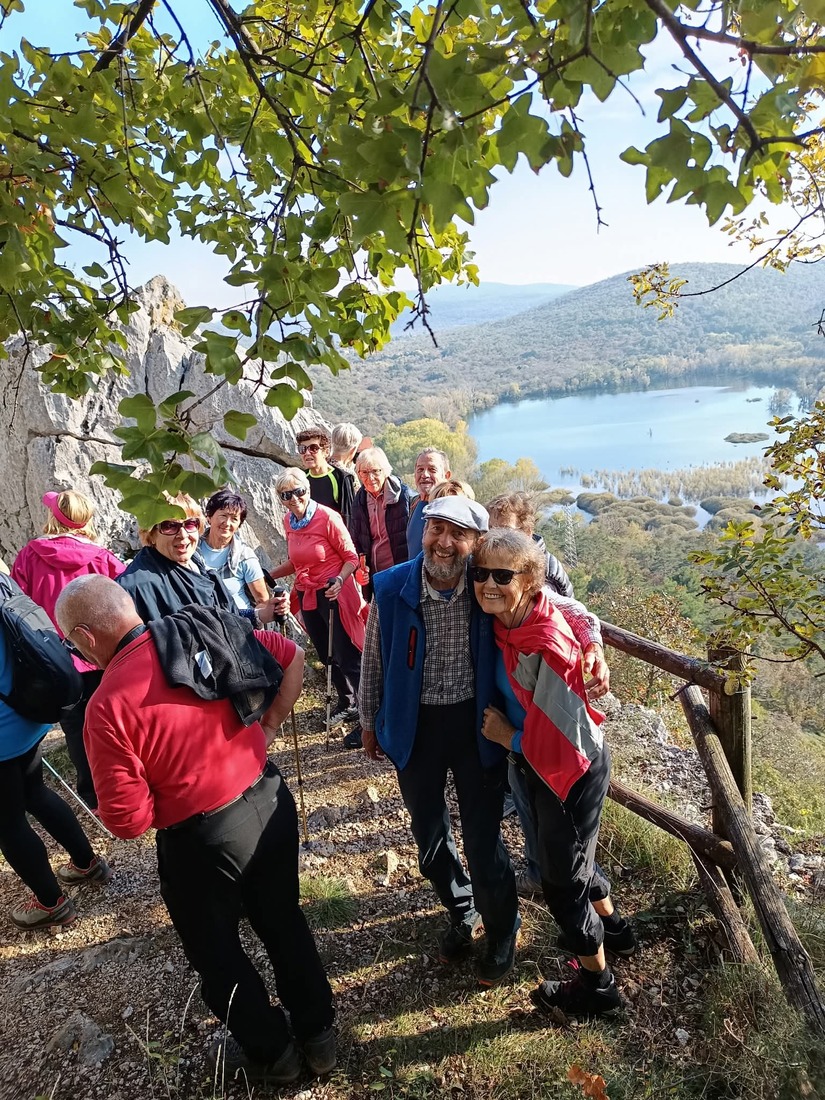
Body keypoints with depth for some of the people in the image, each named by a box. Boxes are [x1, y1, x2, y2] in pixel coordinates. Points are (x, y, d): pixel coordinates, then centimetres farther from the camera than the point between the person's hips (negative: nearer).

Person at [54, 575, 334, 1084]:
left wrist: (163, 799, 2)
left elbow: (128, 820, -19)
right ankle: (319, 1033, 47)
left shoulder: (108, 704, -22)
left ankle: (271, 1054, 47)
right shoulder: (206, 632, -7)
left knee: (218, 953, 24)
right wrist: (269, 724, 5)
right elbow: (291, 654, 3)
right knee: (283, 919, 27)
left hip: (203, 838, -5)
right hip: (271, 799, 5)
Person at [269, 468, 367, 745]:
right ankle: (348, 704, 38)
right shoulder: (288, 522, 5)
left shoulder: (327, 518, -15)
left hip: (334, 594, -7)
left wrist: (340, 580, -29)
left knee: (346, 656, -3)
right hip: (307, 595, 7)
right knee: (327, 655, 18)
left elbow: (351, 557, -12)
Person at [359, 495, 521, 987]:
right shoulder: (392, 588, -14)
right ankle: (461, 910, 52)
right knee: (429, 835, 20)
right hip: (415, 726, 2)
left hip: (476, 725, -1)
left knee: (484, 839, 11)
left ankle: (502, 934, 42)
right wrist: (370, 720, 9)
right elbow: (374, 659, 0)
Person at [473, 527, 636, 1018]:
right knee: (572, 854, 30)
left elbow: (567, 742, -29)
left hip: (572, 773, -8)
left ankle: (597, 984, 40)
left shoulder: (546, 650, -34)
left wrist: (508, 737, -19)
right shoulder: (512, 624, -10)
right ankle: (612, 927, 58)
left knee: (563, 878, 14)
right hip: (545, 766, 8)